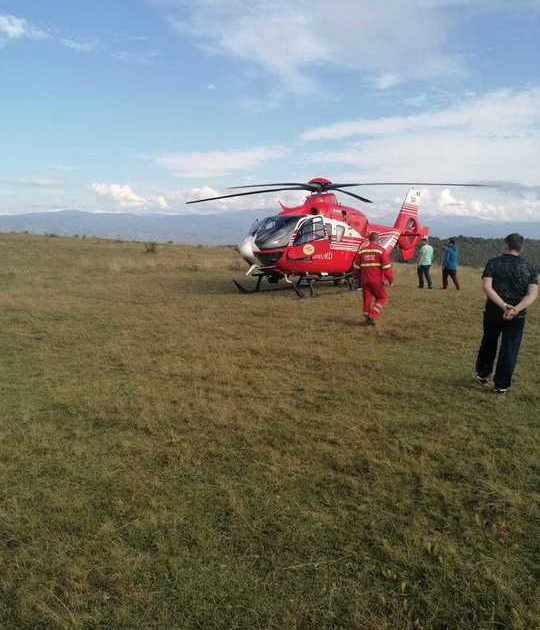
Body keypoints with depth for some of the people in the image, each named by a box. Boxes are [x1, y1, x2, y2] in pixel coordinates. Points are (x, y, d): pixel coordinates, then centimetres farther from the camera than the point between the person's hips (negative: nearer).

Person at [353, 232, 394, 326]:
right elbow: (386, 266, -9)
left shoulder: (362, 250, 9)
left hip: (365, 279, 4)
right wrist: (391, 279, -4)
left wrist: (358, 277, 25)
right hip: (377, 280, -4)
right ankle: (372, 316, -3)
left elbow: (356, 266, 12)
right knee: (382, 297, 10)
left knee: (367, 298, 14)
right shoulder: (381, 250, -5)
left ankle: (367, 318, 18)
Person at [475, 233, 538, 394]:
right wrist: (516, 309, -22)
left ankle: (482, 375, 34)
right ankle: (501, 386, 14)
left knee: (488, 344, 20)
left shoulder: (493, 263, -3)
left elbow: (487, 287, -16)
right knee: (509, 350, 8)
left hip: (492, 313, 0)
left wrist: (504, 306, -21)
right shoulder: (529, 268, 0)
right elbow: (532, 294, -12)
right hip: (517, 317, 0)